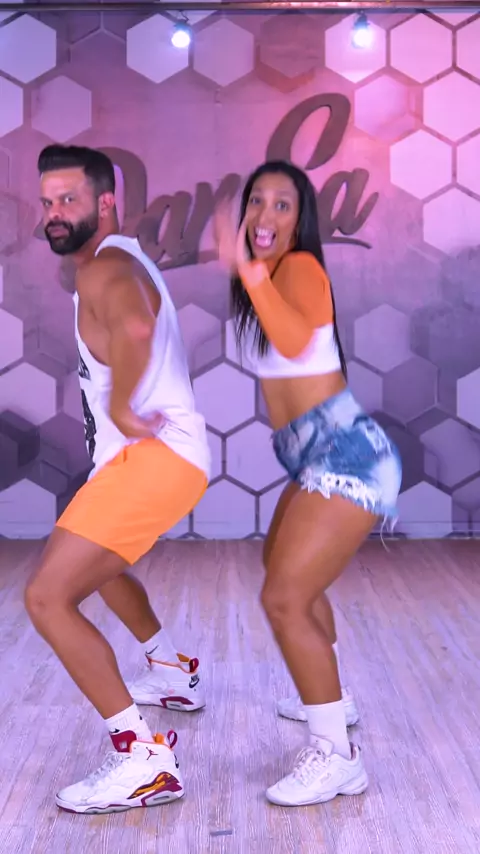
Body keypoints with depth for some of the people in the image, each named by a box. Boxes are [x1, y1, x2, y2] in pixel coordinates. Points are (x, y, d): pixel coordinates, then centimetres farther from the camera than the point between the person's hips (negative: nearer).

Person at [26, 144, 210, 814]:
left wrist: (121, 409, -27)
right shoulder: (120, 262, 18)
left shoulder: (107, 269, -16)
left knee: (47, 597, -19)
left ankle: (145, 759, -20)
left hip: (153, 456, -11)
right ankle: (173, 670, 56)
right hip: (157, 453, 11)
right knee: (97, 561, 36)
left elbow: (135, 327, -40)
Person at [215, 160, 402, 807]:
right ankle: (332, 698, 49)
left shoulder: (301, 266, -13)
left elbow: (297, 341, -34)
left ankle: (338, 757, -8)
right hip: (318, 460, 11)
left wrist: (247, 268, -40)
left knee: (284, 598, -18)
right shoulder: (266, 276, 14)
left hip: (347, 456, -11)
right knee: (282, 563, 31)